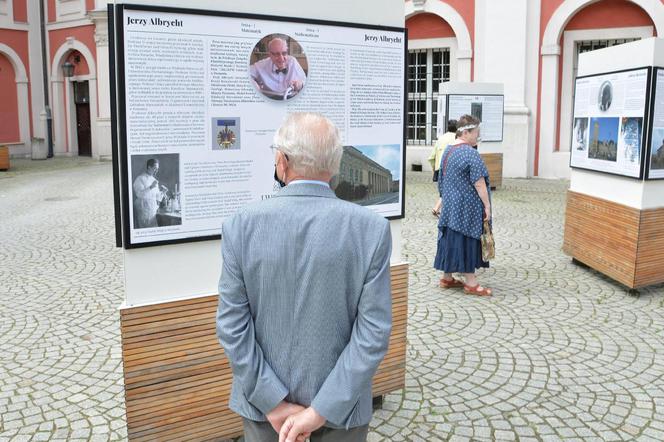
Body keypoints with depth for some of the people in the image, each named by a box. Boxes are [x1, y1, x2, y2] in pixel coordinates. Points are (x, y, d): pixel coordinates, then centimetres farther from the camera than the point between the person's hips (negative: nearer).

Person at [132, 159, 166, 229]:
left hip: (153, 212, 6)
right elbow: (139, 194, -17)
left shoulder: (154, 180, 14)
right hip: (144, 212, -6)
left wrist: (162, 192, -3)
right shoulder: (140, 179, -6)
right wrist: (151, 187, -23)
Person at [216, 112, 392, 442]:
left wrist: (273, 403, -10)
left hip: (264, 396, 0)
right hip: (341, 399, 0)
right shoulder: (373, 229, -16)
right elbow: (373, 333, -18)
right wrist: (320, 411, -14)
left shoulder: (241, 226, -16)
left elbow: (232, 326, -14)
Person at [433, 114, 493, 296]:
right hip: (466, 206, -9)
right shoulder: (470, 154, -18)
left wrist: (444, 198, 24)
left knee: (451, 238, 13)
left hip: (450, 205, 9)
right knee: (466, 240, -2)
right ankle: (470, 283, 6)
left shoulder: (448, 150, 10)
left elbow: (443, 180, 17)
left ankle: (447, 278, 20)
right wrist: (487, 206, -15)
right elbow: (479, 183, -20)